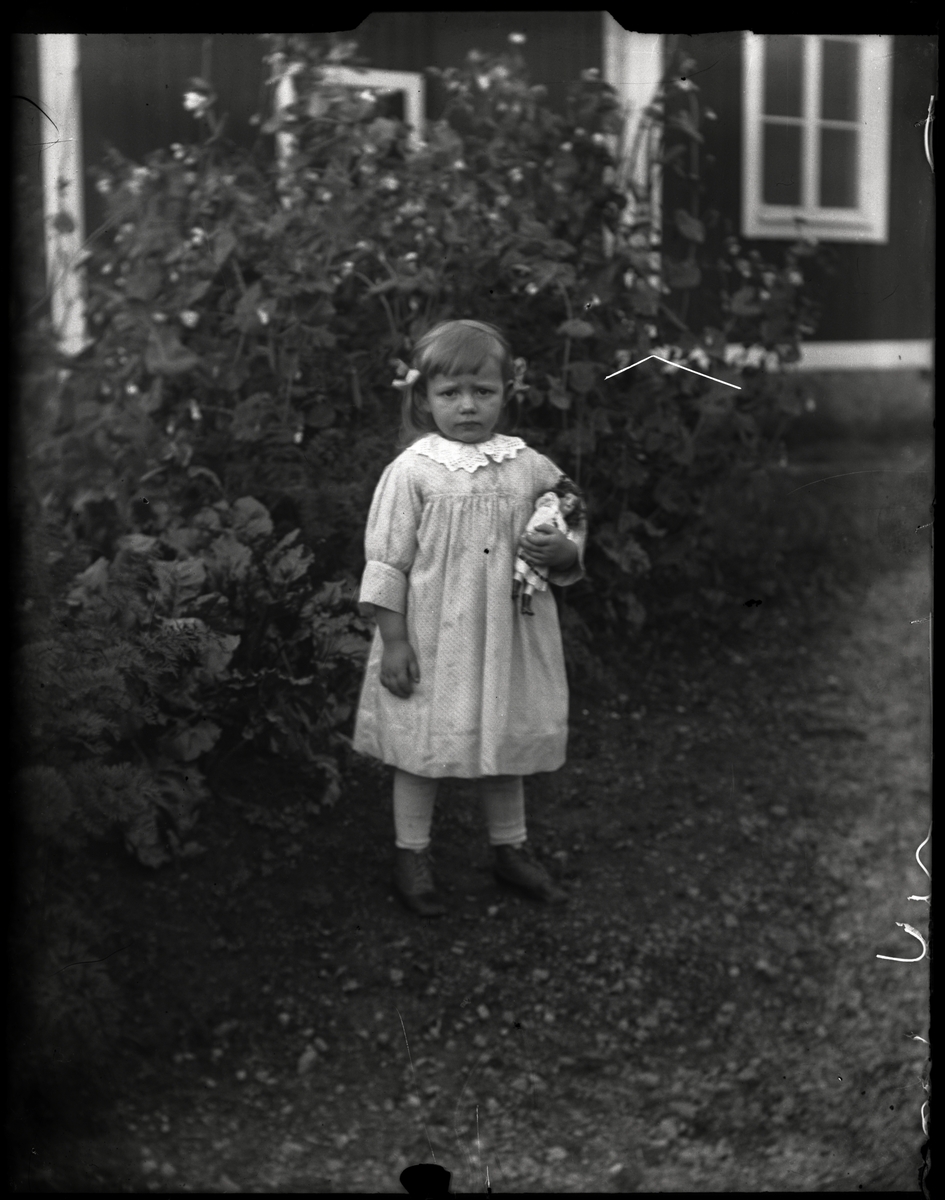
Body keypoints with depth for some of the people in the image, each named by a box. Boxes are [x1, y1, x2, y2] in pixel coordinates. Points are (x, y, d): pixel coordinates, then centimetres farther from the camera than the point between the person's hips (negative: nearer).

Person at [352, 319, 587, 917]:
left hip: (507, 639, 3)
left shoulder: (532, 468, -1)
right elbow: (387, 562, -7)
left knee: (506, 743, 17)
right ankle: (411, 853, 26)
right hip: (432, 643, -3)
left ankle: (511, 847, 35)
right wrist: (393, 642, -10)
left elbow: (573, 536, 10)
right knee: (422, 751, 8)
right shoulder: (412, 472, -10)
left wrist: (562, 551, -14)